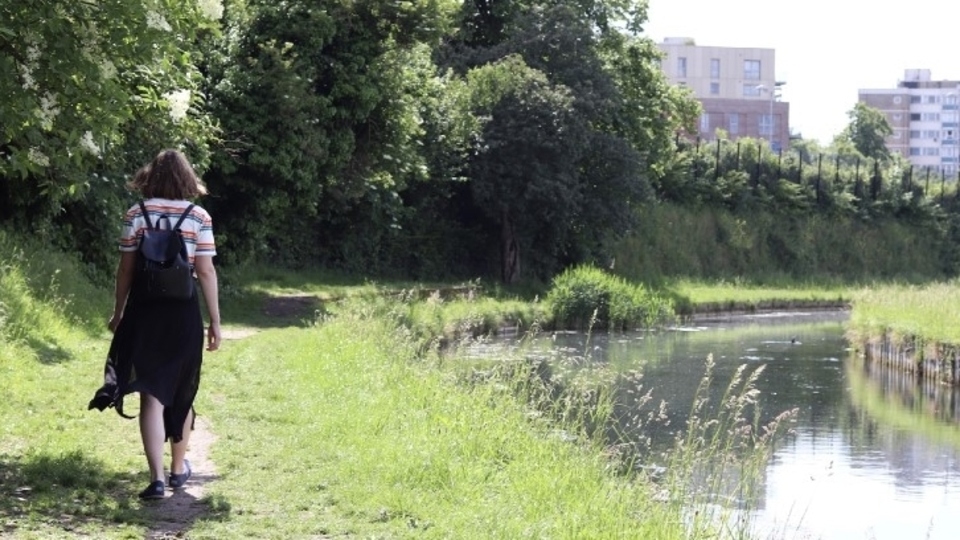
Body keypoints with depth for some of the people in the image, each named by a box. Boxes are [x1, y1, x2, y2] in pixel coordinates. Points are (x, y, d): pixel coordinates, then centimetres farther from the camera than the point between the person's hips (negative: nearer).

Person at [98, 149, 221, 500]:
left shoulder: (136, 215, -1)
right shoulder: (198, 217, -3)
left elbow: (126, 269, 0)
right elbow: (206, 272, -4)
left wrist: (118, 313, 11)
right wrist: (215, 320, 2)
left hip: (145, 310, 0)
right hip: (184, 310, 0)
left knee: (152, 394, -1)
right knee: (182, 393, 17)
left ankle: (157, 477, -12)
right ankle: (178, 469, 31)